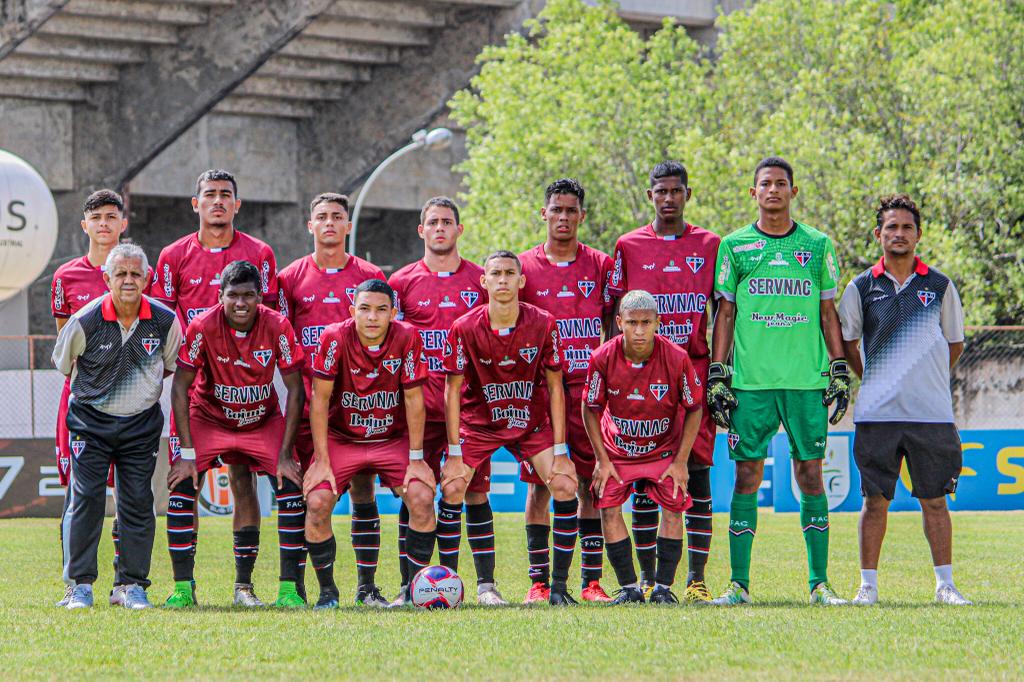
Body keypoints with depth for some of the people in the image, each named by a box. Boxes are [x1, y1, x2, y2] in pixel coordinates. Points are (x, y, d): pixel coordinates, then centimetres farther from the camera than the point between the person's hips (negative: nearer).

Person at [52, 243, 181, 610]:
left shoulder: (166, 321, -8)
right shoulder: (85, 321, -15)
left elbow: (171, 364, 13)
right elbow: (62, 363, 5)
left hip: (142, 423, 2)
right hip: (90, 421, -2)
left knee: (138, 502, 0)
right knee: (86, 499, -8)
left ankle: (131, 583, 8)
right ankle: (81, 585, -1)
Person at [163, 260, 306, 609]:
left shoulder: (278, 327, -20)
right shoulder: (203, 326, -22)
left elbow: (295, 390, -12)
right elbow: (180, 387, -15)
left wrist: (285, 454, -15)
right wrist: (188, 454, -19)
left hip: (264, 420, 1)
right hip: (209, 419, -1)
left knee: (291, 491, -14)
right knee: (180, 489, -16)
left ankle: (289, 587, -6)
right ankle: (183, 588, -7)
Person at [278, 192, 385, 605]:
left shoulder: (369, 276, 8)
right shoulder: (292, 277, 8)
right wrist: (298, 382, -3)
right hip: (309, 399, 0)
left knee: (363, 488, 0)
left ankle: (367, 584, 4)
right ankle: (296, 583, 3)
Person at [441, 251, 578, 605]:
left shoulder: (544, 325, -13)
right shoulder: (464, 328, -15)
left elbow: (554, 387, -6)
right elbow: (452, 390, -8)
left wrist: (559, 450, -10)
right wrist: (454, 453, -12)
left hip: (532, 421, 0)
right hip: (478, 421, 0)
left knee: (564, 485, -16)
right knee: (452, 488, -18)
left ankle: (559, 585, -7)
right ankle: (485, 584, -6)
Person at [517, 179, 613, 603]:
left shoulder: (600, 266, 8)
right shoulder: (524, 266, 6)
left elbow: (612, 327, 11)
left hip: (589, 388, 1)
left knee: (592, 485, 0)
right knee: (538, 485, -1)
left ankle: (592, 580, 4)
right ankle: (539, 581, 4)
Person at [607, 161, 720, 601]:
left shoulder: (709, 246, 9)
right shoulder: (629, 246, 8)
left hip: (695, 375, 0)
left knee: (698, 474, -3)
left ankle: (696, 579, 0)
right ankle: (646, 580, 6)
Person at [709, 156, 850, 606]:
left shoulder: (817, 246, 9)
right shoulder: (735, 246, 7)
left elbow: (828, 313, 12)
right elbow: (725, 314, 8)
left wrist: (840, 374, 5)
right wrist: (716, 378, 1)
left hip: (807, 381, 1)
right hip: (751, 381, -1)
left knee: (810, 476, 1)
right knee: (746, 477, -1)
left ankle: (819, 582, 5)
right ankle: (739, 583, 3)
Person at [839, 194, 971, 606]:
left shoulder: (939, 286, 7)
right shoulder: (861, 288, 5)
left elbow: (955, 343, 16)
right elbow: (845, 341, 15)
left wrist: (927, 381, 11)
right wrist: (869, 381, 12)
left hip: (931, 411, 0)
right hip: (877, 412, 0)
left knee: (934, 499, 3)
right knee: (875, 499, 1)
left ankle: (945, 584, 8)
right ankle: (868, 584, 7)